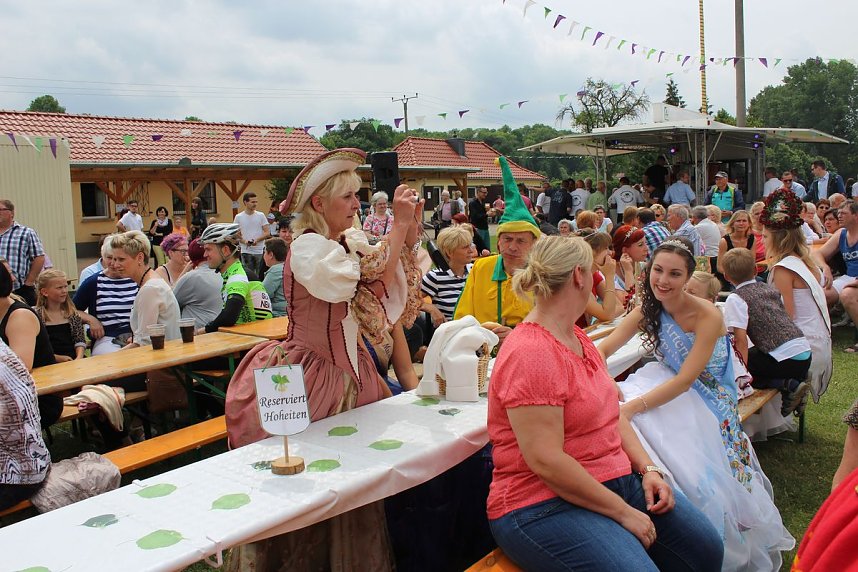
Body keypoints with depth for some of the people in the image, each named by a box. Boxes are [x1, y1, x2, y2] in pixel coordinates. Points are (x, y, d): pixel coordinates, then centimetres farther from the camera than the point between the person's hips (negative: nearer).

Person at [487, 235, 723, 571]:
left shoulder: (577, 337, 10)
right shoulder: (530, 353, -22)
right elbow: (545, 461, -25)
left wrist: (648, 467, 0)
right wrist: (623, 512, -19)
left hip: (616, 479, 9)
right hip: (544, 505, -9)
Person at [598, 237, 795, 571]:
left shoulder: (707, 317, -21)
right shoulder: (648, 310, -5)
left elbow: (685, 380, -27)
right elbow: (603, 350, -11)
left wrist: (632, 407, -37)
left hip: (705, 398, -4)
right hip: (668, 385, 5)